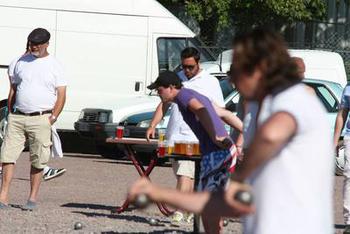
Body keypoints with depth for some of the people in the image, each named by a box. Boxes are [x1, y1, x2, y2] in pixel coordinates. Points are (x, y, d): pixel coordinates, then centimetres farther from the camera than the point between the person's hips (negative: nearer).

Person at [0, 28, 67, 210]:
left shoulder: (54, 66, 3)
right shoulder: (22, 62, 12)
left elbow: (61, 95, 0)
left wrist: (53, 118, -9)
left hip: (40, 119, -3)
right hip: (17, 117, 3)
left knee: (37, 161, 1)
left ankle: (32, 198, 8)